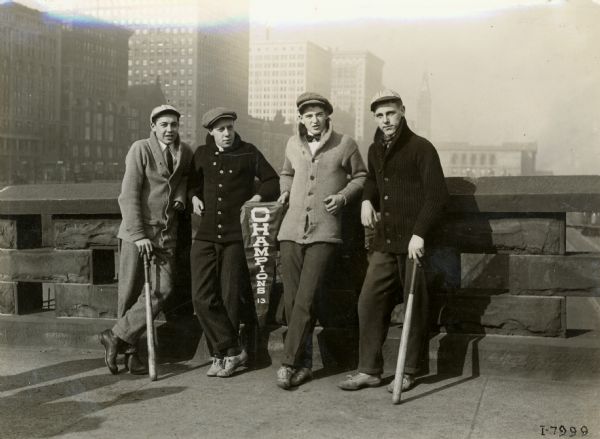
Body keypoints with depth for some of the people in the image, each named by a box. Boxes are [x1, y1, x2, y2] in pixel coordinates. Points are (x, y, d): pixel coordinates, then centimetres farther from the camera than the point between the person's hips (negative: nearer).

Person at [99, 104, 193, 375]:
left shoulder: (185, 153, 9)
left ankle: (117, 337, 5)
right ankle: (129, 350, 13)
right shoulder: (140, 150, -5)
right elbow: (129, 195, -10)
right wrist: (138, 235, -16)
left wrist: (181, 197, 5)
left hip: (166, 233, 4)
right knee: (129, 293, 0)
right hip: (136, 231, -4)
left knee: (162, 290, -7)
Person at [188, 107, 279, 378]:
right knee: (202, 297, -7)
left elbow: (273, 182, 11)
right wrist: (193, 197, 5)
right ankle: (233, 351, 3)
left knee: (230, 298, 2)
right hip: (204, 234, 2)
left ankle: (222, 354, 17)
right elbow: (191, 184, 25)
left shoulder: (248, 153, 5)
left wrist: (258, 197, -6)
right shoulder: (201, 155, 12)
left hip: (235, 235, -2)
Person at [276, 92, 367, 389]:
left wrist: (343, 196, -4)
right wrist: (285, 192, 11)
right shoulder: (293, 144, 13)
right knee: (291, 300, 3)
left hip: (324, 232, -4)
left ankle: (289, 363, -6)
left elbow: (361, 176, 12)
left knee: (305, 300, -12)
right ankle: (304, 363, 15)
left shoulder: (344, 144, 2)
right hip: (291, 230, 4)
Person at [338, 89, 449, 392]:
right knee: (369, 302, 2)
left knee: (415, 307, 2)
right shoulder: (375, 150, 15)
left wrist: (419, 234, -21)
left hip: (412, 242, -6)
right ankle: (369, 370, 10)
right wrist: (367, 200, 12)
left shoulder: (421, 148, -6)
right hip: (384, 241, 6)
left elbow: (436, 195, -13)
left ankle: (408, 372, 14)